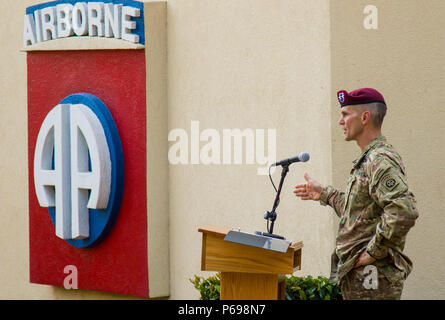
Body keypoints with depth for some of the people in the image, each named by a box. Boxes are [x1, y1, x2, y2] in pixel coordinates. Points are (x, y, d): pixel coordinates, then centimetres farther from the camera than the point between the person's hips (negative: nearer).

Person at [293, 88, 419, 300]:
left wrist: (373, 251, -22)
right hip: (358, 275, 10)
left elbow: (404, 212, -29)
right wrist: (324, 194, 34)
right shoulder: (367, 160, 18)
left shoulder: (381, 161, -16)